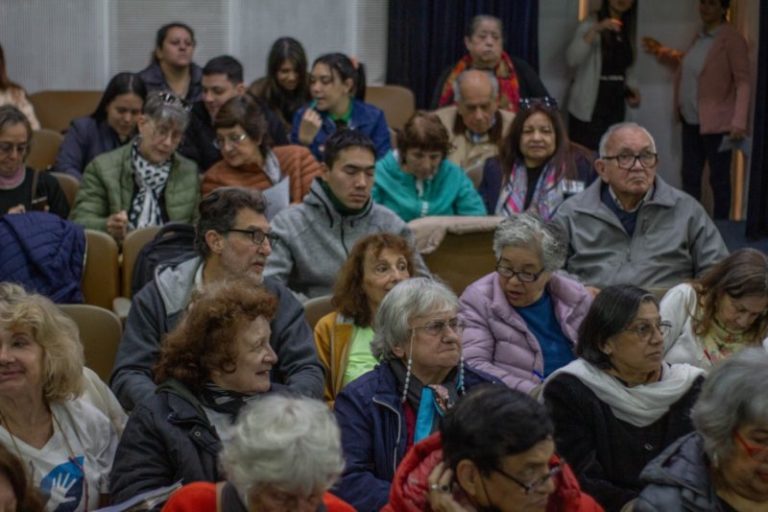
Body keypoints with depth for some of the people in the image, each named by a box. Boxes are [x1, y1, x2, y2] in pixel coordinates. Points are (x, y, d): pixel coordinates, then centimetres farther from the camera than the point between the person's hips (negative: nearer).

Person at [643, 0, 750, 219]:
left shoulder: (732, 39, -14)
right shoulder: (701, 36, 11)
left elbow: (743, 81, -18)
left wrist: (739, 122, -25)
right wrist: (662, 53, 21)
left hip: (716, 123, -8)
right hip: (691, 121, 8)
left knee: (719, 179, 1)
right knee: (690, 176, 15)